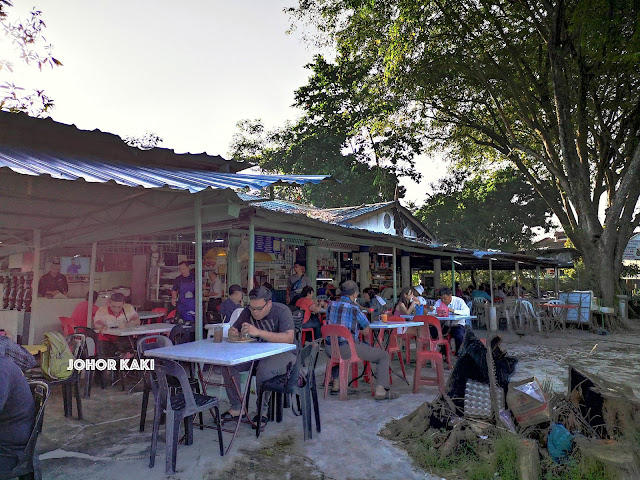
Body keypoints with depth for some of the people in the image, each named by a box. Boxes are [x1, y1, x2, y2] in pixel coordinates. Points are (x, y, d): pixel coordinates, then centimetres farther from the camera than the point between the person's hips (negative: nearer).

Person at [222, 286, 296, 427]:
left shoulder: (282, 311, -18)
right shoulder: (248, 311, -1)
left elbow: (289, 338, -31)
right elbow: (233, 331, 9)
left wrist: (259, 332, -38)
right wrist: (232, 333, -19)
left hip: (283, 352, -6)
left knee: (264, 369, -35)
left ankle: (262, 412, -12)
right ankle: (236, 408, 0)